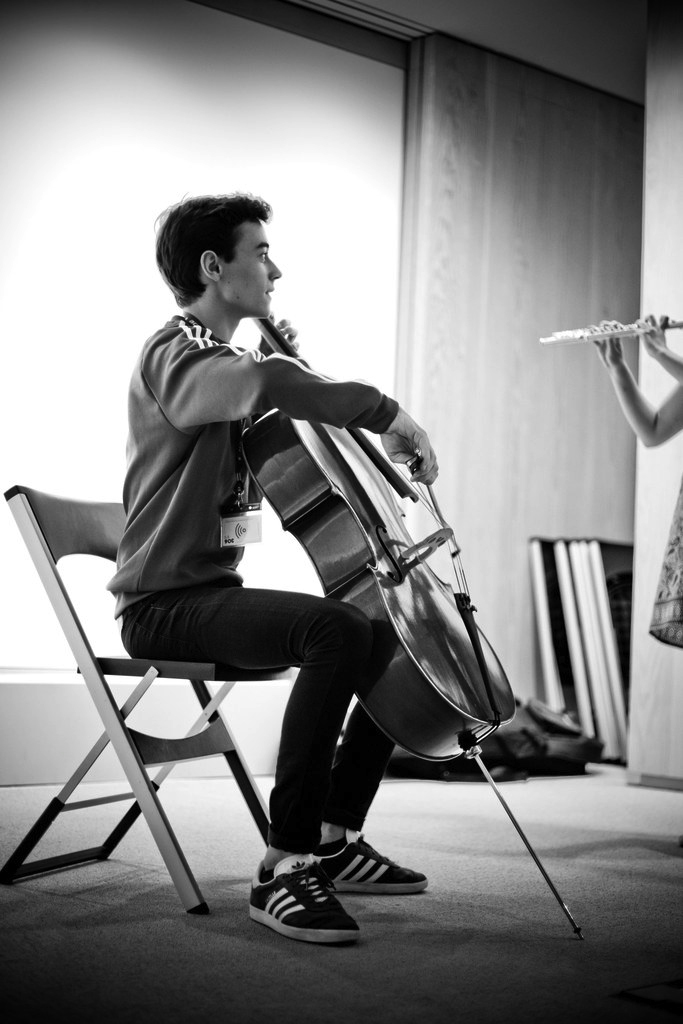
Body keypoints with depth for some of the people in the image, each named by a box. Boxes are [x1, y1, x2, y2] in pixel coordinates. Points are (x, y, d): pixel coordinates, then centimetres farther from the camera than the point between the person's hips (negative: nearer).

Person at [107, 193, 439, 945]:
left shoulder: (220, 360, 20)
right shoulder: (176, 354, -11)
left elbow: (249, 482, 25)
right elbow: (266, 382, -35)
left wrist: (284, 375, 14)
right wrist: (387, 412, -28)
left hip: (216, 594, 10)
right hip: (165, 604, -10)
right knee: (337, 630, -33)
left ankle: (335, 838, 12)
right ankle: (284, 868, -28)